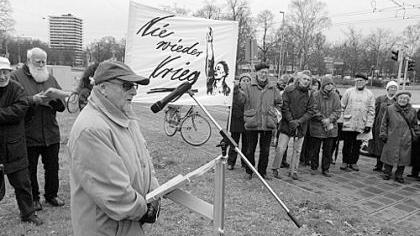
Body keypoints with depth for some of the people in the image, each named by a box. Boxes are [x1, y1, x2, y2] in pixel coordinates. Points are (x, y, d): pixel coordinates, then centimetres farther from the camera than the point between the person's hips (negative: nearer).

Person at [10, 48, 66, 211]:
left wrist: (55, 98, -11)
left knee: (52, 167, 10)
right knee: (30, 169, 8)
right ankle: (33, 199, 25)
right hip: (29, 135, -3)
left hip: (51, 134, 3)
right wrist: (33, 100, -21)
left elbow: (62, 106, 9)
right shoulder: (16, 77, 1)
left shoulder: (50, 79, 14)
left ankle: (51, 195, 28)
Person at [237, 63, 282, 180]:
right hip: (252, 123, -2)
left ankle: (262, 171, 25)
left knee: (265, 150, 10)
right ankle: (249, 171, 22)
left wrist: (274, 111, 6)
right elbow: (243, 100, -7)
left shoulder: (272, 88, 9)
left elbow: (279, 103, 21)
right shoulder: (249, 87, 2)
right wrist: (238, 91, -26)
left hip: (268, 124, 2)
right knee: (250, 149, 7)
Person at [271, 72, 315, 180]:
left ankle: (293, 171, 22)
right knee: (281, 148, -4)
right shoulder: (289, 90, -3)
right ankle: (275, 169, 11)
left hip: (301, 126, 3)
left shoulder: (309, 95, 5)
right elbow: (284, 107, -7)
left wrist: (299, 121, -11)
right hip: (287, 124, -3)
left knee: (297, 150, 9)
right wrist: (290, 120, -14)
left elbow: (310, 111, 1)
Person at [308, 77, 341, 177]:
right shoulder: (315, 95, -7)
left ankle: (325, 169, 23)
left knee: (328, 150, 10)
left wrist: (329, 119, -16)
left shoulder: (335, 96, 3)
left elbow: (338, 111, 0)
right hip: (317, 127, -3)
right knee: (315, 149, 6)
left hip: (331, 128, 3)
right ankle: (313, 167, 22)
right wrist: (323, 120, -16)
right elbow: (314, 110, -10)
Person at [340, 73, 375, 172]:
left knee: (357, 145, 7)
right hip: (348, 124, -1)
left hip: (361, 126, 1)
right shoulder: (348, 92, 4)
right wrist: (342, 117, -2)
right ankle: (345, 162, 11)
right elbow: (342, 106, 6)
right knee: (347, 144, 2)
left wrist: (369, 124, -2)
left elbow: (371, 111, 4)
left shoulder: (370, 94, 7)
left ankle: (353, 162, 19)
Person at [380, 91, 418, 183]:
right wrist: (383, 134, 1)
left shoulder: (412, 111, 6)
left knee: (403, 158, 6)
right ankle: (387, 173, 21)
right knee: (389, 156, 5)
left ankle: (399, 175, 20)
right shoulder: (390, 109, 1)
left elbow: (414, 125, 15)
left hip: (406, 140, 1)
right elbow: (384, 123, 6)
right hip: (391, 139, -1)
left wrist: (415, 136, 11)